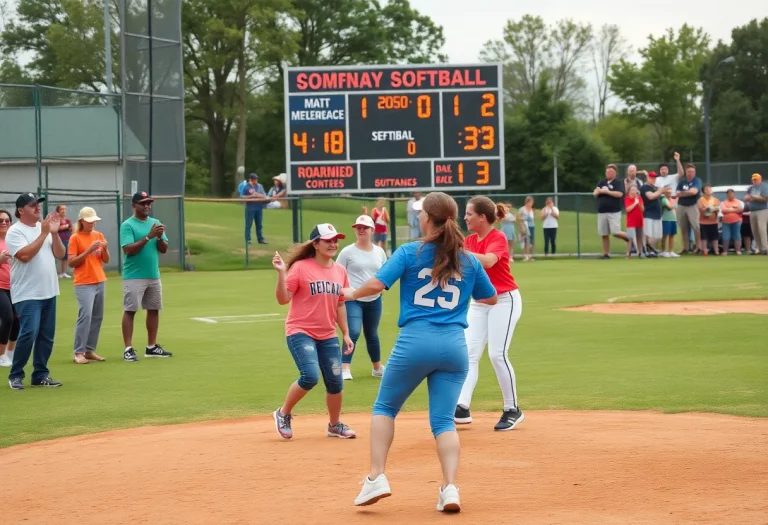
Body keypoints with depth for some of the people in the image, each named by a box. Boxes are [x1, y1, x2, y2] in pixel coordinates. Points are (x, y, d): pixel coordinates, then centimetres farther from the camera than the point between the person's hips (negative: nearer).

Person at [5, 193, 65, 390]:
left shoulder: (44, 228, 12)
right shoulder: (15, 231, -9)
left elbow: (60, 254, 8)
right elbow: (25, 255, -22)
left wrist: (54, 233, -7)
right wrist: (44, 234, -19)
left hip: (49, 292, 7)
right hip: (27, 294, -7)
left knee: (47, 335, 8)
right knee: (29, 333, -16)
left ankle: (40, 375, 17)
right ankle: (15, 375, -4)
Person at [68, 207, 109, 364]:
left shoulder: (99, 235, 10)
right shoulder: (75, 238, -6)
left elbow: (106, 260, 11)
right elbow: (71, 262, -11)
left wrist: (105, 248, -9)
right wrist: (88, 251, -19)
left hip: (100, 282, 6)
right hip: (84, 284, -6)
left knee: (97, 317, 5)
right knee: (85, 315, -15)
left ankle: (90, 350, 12)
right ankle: (78, 352, -11)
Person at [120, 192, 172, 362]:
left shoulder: (155, 223, 10)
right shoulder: (127, 225, -7)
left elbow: (164, 249, 8)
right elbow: (128, 249, -18)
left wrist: (159, 238, -13)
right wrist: (148, 236, -22)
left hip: (154, 276, 6)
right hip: (134, 277, -6)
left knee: (154, 309, 10)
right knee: (130, 310, -6)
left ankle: (151, 347, 18)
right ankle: (128, 349, -8)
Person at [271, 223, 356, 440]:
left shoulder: (340, 271, 8)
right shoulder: (300, 267, -9)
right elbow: (283, 299, -13)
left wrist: (346, 334, 14)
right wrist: (281, 273, -26)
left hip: (328, 336, 6)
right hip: (300, 332, -6)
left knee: (335, 382, 5)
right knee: (310, 376, -22)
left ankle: (335, 425, 26)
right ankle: (283, 414, 2)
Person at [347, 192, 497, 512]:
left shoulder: (409, 253, -1)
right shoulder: (469, 261, 9)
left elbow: (376, 284, -10)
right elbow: (491, 298, 21)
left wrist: (352, 294, 9)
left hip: (415, 341, -3)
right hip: (454, 345, 3)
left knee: (385, 407, 15)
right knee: (444, 420, 6)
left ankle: (376, 478, 4)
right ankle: (450, 487, -10)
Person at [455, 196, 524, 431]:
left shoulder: (497, 238, -13)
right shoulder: (469, 241, 9)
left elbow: (488, 261, -34)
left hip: (504, 300, -7)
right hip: (478, 303, 7)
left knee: (497, 354, -11)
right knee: (469, 353, -4)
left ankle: (512, 410, 1)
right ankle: (462, 408, -10)